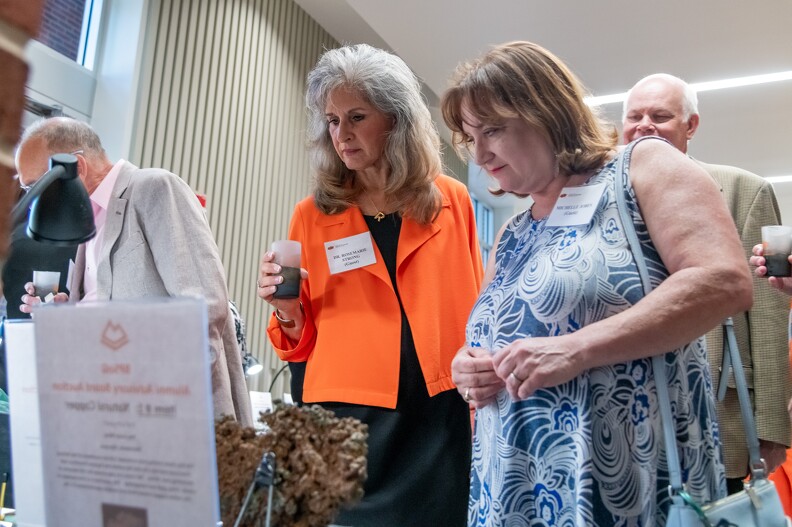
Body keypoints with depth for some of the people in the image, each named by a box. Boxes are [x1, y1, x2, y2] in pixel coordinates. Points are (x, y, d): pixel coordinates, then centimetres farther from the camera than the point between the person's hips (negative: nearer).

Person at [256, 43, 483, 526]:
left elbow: (475, 312, 8)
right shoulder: (314, 214, 3)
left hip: (441, 416, 1)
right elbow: (304, 340, 9)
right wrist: (289, 311, -11)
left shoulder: (451, 201, 3)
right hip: (349, 414, 0)